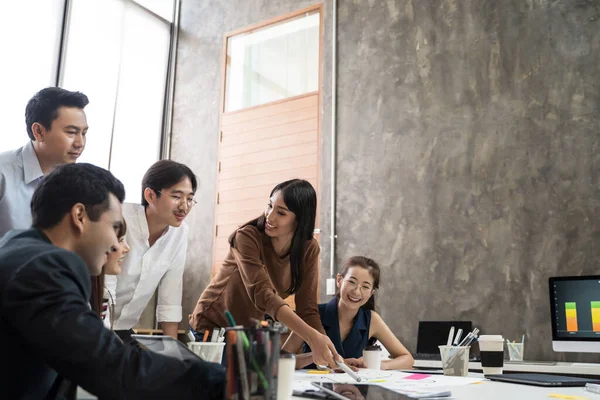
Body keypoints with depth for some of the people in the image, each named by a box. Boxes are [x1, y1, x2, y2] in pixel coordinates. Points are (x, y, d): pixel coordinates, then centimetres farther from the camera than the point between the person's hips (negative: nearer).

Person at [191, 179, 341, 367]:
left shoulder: (308, 249, -12)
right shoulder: (247, 237, -27)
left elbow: (307, 309, -15)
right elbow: (262, 294, -39)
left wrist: (330, 354, -32)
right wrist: (313, 337, -50)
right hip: (212, 327, -4)